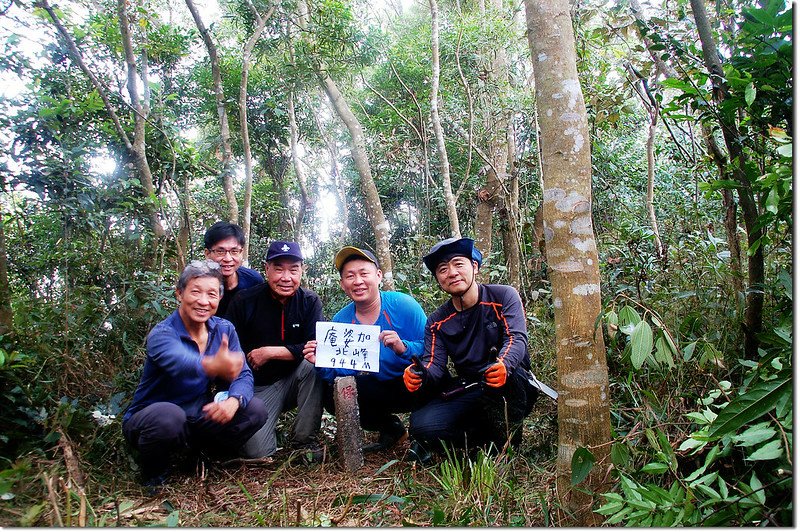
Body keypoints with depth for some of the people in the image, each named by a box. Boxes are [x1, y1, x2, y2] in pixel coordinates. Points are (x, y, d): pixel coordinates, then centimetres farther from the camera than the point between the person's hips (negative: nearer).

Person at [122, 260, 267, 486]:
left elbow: (243, 374, -8)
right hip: (151, 418, -4)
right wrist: (214, 366, -70)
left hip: (199, 418, 5)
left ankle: (212, 451, 11)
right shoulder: (162, 334, -23)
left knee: (255, 410, -15)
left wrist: (233, 401, -32)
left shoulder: (225, 329, -5)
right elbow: (181, 363, -46)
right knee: (169, 416, -38)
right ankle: (153, 472, -6)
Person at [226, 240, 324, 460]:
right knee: (258, 453, -20)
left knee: (312, 363, -32)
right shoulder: (244, 302, -9)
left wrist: (270, 352, -22)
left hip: (295, 380, 2)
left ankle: (305, 440, -14)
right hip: (257, 386, -1)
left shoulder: (310, 301, -8)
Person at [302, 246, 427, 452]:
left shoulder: (404, 305, -17)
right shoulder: (340, 321, -4)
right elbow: (338, 372, -5)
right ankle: (391, 428, 10)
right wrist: (322, 364, -26)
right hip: (380, 388, 5)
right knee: (331, 394, -14)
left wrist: (404, 348, -38)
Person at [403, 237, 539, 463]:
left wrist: (503, 365, -43)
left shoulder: (503, 297, -5)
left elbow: (517, 339, -19)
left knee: (497, 372, -38)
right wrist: (421, 374, -32)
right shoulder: (437, 322, 4)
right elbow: (434, 364, -5)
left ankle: (509, 436, -12)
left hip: (512, 392, -3)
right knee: (421, 425, -22)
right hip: (468, 393, 3)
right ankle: (488, 440, -1)